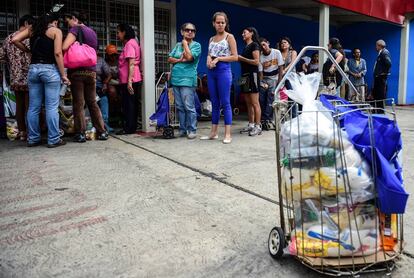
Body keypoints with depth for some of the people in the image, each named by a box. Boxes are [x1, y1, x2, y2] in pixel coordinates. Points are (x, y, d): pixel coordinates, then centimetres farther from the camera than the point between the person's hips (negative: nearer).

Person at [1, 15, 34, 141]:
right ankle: (29, 133, 0)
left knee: (19, 105, 11)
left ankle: (21, 132, 16)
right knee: (29, 106, -3)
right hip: (27, 77, -7)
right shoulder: (28, 37, -8)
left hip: (14, 78, 7)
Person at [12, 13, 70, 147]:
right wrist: (63, 75, -7)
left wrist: (28, 50, 17)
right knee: (51, 107, -2)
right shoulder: (56, 31, 1)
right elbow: (57, 53, -9)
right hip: (50, 69, -5)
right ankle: (53, 139, 1)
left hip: (33, 69, 5)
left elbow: (15, 39, 5)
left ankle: (33, 138, 15)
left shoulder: (32, 29, 15)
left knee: (33, 107, 9)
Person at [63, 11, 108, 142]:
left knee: (78, 103, 0)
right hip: (91, 71, 6)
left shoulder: (75, 29, -4)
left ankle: (81, 134, 3)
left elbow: (64, 47, -18)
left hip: (77, 71, -6)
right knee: (92, 102, 11)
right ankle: (102, 132, 10)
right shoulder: (92, 31, 17)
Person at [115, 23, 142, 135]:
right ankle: (131, 127, 17)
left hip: (130, 80, -9)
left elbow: (131, 63, -17)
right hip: (131, 80, 9)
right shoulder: (131, 42, 20)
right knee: (132, 104, 11)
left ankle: (129, 128, 0)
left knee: (129, 104, -5)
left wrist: (129, 81, -22)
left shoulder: (129, 44, -8)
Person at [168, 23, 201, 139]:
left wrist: (185, 44, -2)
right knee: (179, 107, 8)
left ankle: (192, 130, 0)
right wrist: (180, 60, -8)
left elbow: (189, 57, -16)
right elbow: (170, 59, 10)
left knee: (189, 107, -8)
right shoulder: (178, 45, 17)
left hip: (187, 80, -6)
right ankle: (183, 129, 16)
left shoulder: (196, 45, 1)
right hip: (176, 78, 6)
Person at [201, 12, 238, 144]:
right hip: (211, 71, 6)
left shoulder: (229, 37, 1)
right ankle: (214, 132, 14)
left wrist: (218, 58, -12)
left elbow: (235, 57, -6)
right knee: (214, 103, 8)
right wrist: (209, 58, -4)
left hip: (224, 70, -5)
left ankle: (228, 134, -4)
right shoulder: (212, 39, 16)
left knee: (225, 103, -6)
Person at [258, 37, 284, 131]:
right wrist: (261, 83, -21)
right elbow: (260, 72, -4)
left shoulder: (276, 52, -8)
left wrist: (279, 82, -12)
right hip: (264, 79, 3)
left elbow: (281, 68, -7)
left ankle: (266, 120, -11)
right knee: (261, 99, -7)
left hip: (274, 79, -2)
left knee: (270, 99, -14)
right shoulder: (260, 56, -4)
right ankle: (265, 119, 2)